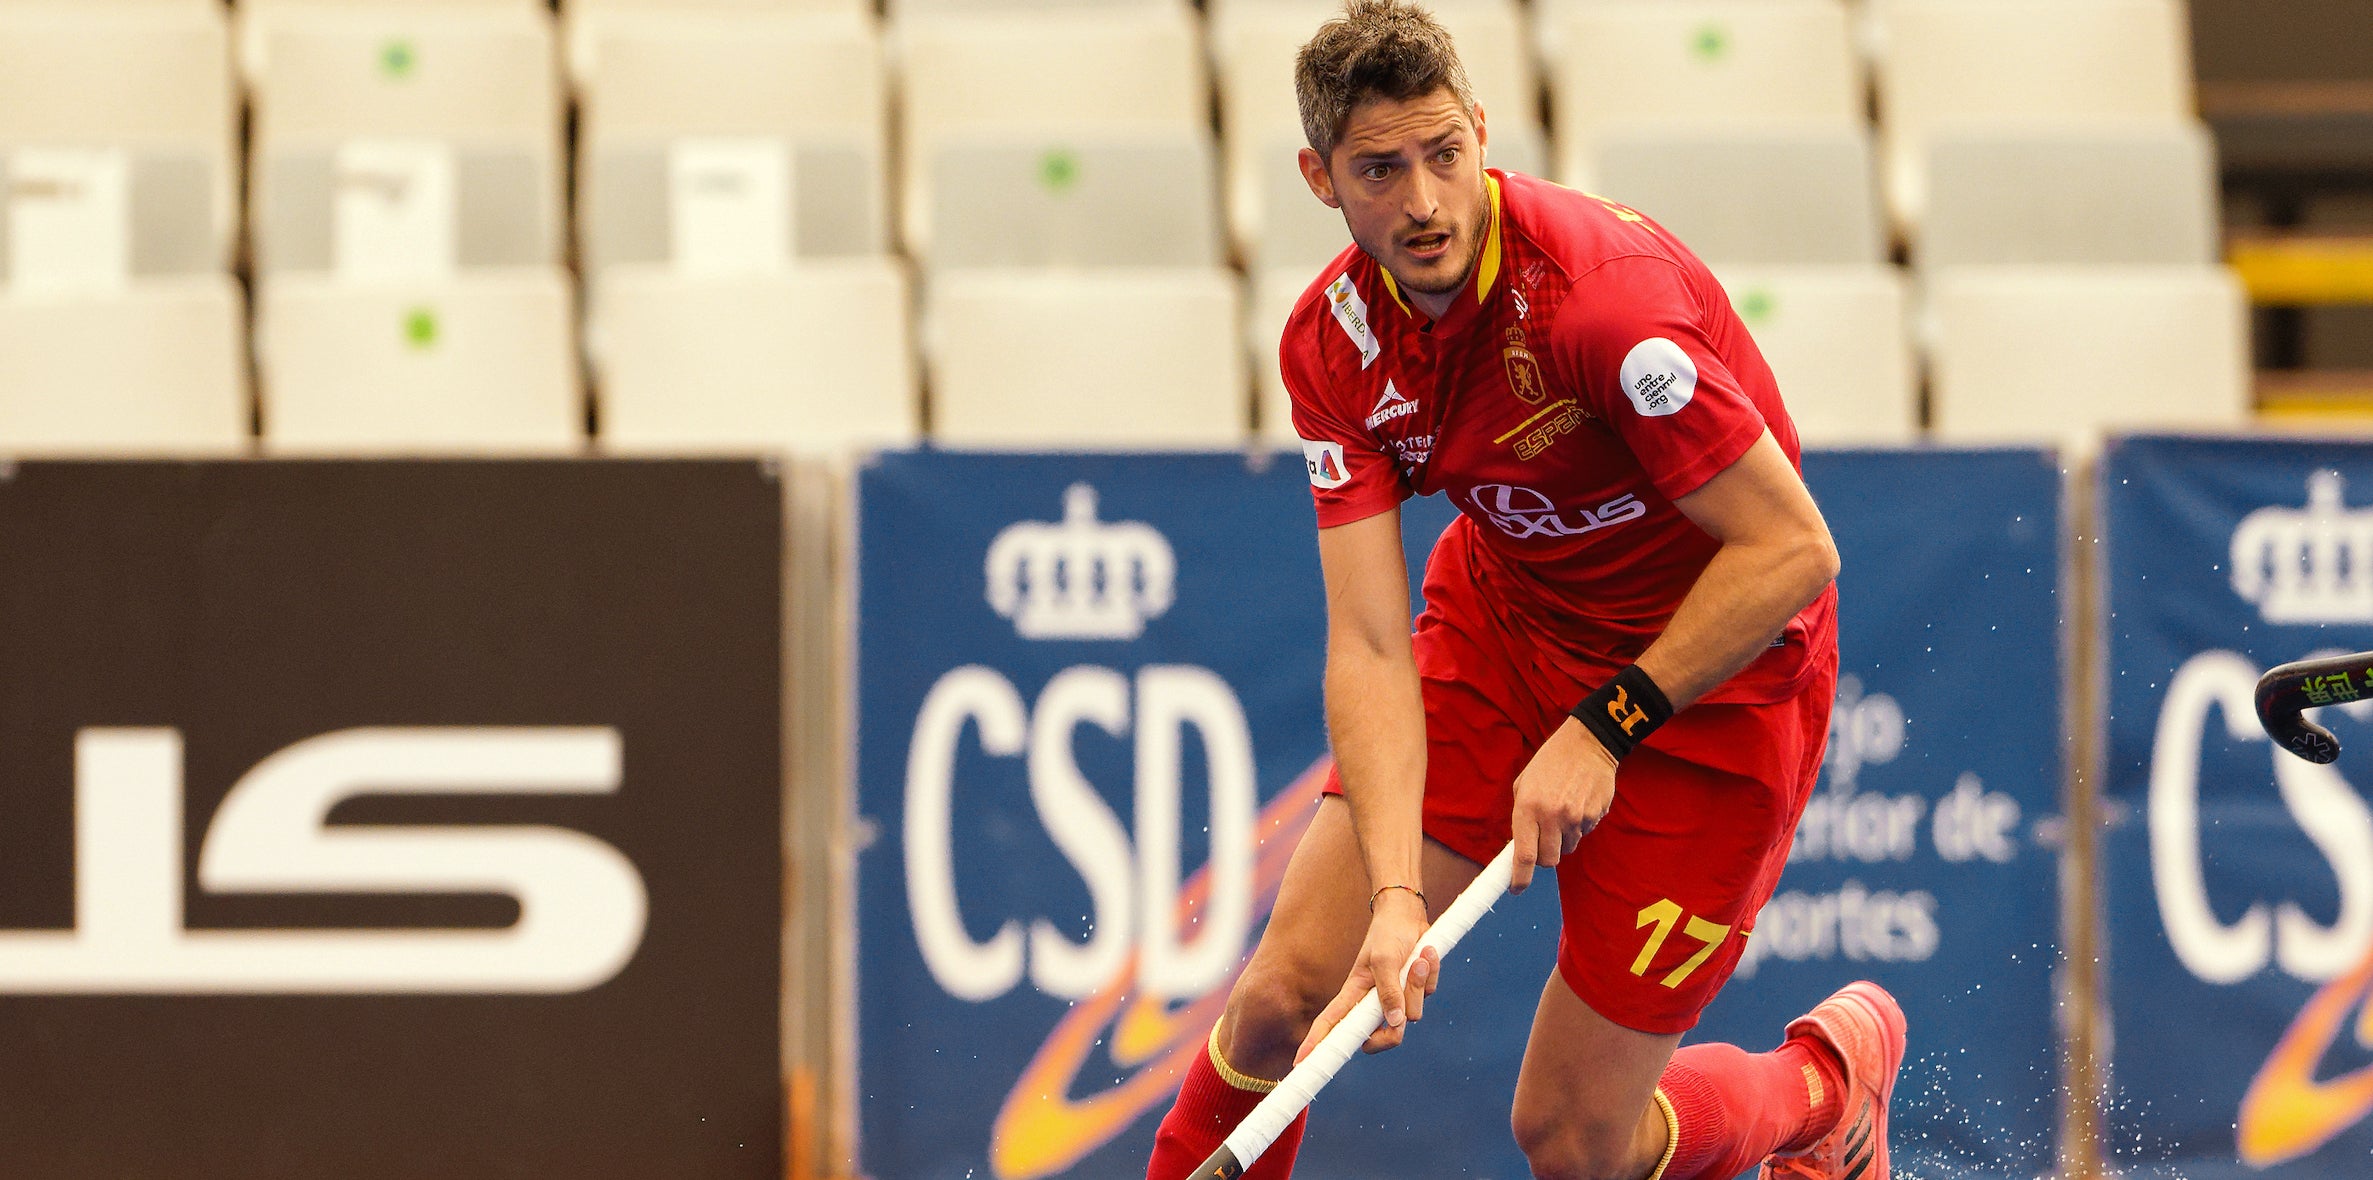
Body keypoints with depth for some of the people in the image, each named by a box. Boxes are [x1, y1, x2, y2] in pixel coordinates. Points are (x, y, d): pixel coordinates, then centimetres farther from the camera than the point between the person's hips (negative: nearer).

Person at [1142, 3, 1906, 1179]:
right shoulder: (1333, 342, -12)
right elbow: (1367, 643, -17)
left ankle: (1836, 1069, 28)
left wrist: (1605, 728, -24)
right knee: (1286, 992, -8)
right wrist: (1396, 893, -31)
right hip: (1501, 624, 5)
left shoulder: (1603, 288, -30)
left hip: (1708, 675, -5)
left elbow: (1792, 550, -25)